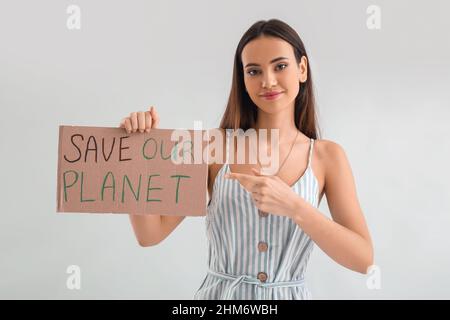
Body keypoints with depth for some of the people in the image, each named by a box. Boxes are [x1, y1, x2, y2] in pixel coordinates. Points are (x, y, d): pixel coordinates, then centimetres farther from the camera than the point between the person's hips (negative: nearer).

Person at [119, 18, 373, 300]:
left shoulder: (327, 155, -6)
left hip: (290, 294, 1)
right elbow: (150, 234, -9)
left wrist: (293, 206, -26)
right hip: (219, 293, 0)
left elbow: (363, 258, -13)